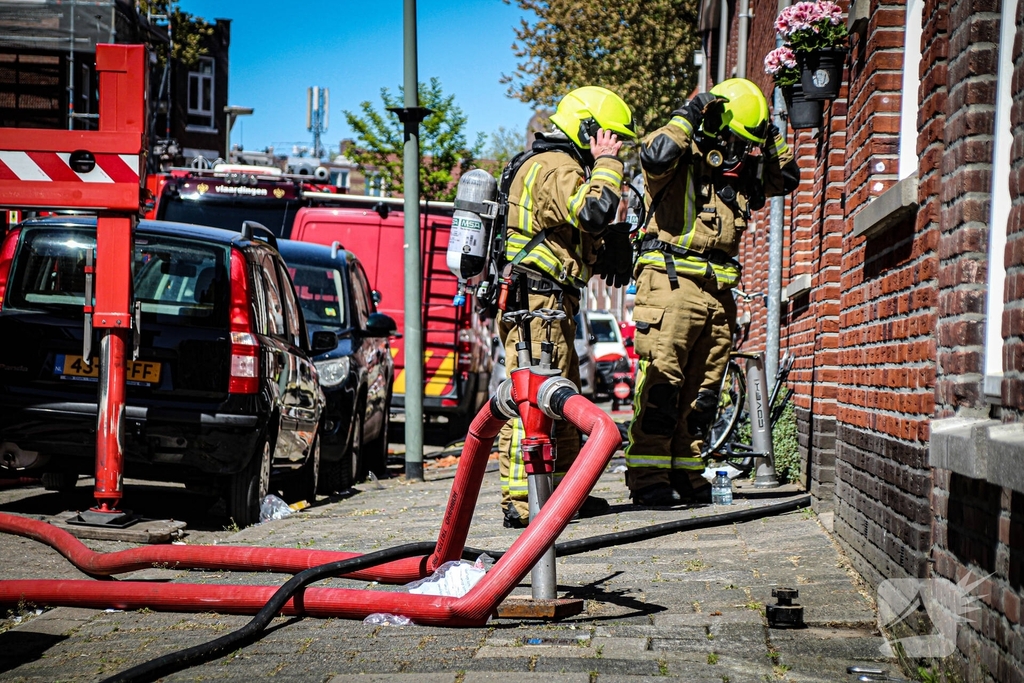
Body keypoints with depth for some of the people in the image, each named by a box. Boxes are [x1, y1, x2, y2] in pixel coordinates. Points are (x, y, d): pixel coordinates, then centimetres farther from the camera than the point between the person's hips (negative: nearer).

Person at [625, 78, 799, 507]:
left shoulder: (740, 172, 19)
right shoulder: (683, 158, -3)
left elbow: (786, 178, 32)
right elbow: (654, 156, -26)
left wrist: (771, 138, 19)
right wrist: (687, 116, -14)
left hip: (718, 291, 8)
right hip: (671, 280, -8)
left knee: (702, 389, 8)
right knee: (661, 381, -11)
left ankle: (685, 473, 15)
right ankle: (647, 478, -8)